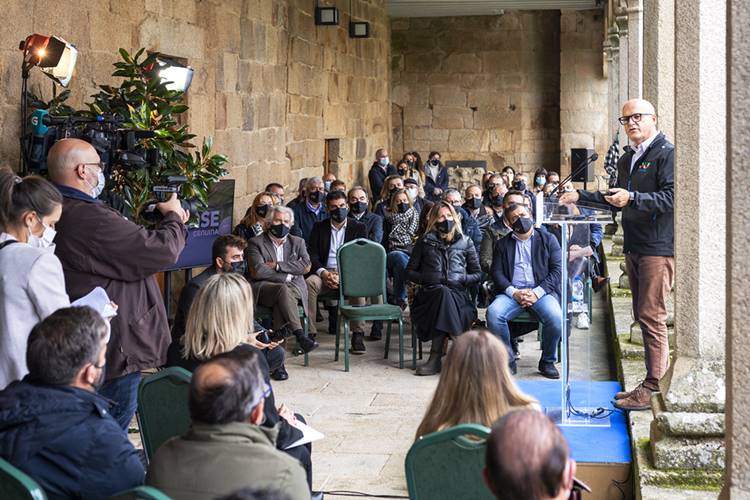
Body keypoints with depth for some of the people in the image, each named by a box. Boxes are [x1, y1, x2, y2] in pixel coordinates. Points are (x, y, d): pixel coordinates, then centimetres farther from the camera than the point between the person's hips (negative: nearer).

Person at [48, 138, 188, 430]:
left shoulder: (58, 212, 8)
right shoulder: (91, 218, -26)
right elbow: (163, 252, -22)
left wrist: (169, 222, 12)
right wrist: (173, 217, -2)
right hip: (115, 351, -10)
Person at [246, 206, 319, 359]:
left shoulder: (297, 242, 19)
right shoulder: (256, 243, 9)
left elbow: (306, 266, 1)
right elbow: (257, 271, -8)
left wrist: (277, 265, -7)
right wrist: (287, 275, -8)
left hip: (294, 288, 3)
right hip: (263, 287, -2)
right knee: (283, 289, -37)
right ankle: (299, 335, -43)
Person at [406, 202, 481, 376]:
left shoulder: (465, 242, 18)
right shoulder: (425, 241, 17)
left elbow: (477, 274, 18)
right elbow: (409, 271, 17)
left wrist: (462, 280, -2)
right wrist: (425, 279, -1)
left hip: (458, 294, 0)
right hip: (430, 293, 0)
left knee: (445, 295, -37)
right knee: (442, 292, -37)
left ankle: (436, 357, -40)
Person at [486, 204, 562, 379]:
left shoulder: (548, 239, 15)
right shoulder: (502, 244, 19)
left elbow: (557, 269, 5)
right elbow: (496, 272, 8)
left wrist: (537, 292, -10)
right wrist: (513, 292, -10)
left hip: (541, 291, -1)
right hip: (512, 291, 1)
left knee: (556, 318, -32)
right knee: (493, 313, -31)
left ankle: (547, 362, -7)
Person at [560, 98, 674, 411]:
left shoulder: (667, 153, -8)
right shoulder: (627, 159, 20)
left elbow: (670, 197, -19)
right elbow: (617, 200, 28)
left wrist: (632, 198, -28)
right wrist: (580, 196, 24)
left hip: (658, 247, -9)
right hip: (633, 247, 9)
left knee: (651, 315, -9)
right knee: (643, 316, 12)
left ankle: (652, 389, -4)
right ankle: (662, 374, 22)